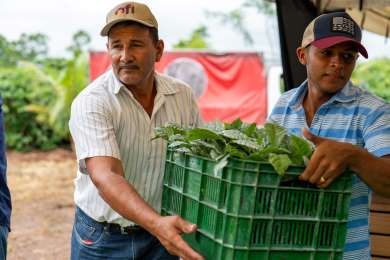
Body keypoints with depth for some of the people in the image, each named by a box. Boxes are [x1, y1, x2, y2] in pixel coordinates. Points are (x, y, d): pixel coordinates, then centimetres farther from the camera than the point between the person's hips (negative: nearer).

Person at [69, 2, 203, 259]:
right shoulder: (91, 102, -17)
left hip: (162, 235, 3)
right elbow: (105, 176, -28)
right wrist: (157, 223, -42)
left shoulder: (183, 95, -3)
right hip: (102, 239, -3)